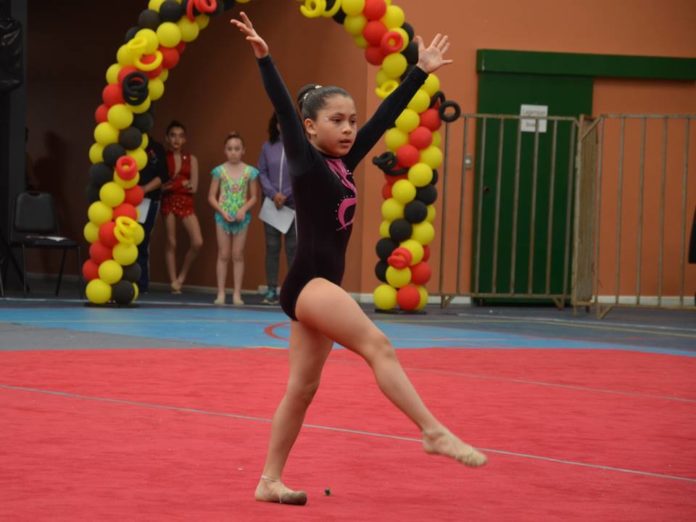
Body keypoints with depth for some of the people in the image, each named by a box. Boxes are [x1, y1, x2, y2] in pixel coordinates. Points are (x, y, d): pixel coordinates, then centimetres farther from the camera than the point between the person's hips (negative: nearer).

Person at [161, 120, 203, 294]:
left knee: (197, 242, -12)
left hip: (186, 203, 2)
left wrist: (172, 184, -5)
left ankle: (181, 276, 8)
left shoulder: (191, 159, 7)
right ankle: (174, 282, 7)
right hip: (168, 202, -2)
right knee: (171, 243, 1)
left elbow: (193, 187, 0)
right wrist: (183, 183, -10)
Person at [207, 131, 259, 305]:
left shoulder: (250, 172, -1)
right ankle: (221, 293, 5)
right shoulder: (220, 171, -2)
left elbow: (254, 197, 2)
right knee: (223, 255, 3)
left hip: (241, 217, 0)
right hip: (223, 216, 0)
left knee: (238, 255, 3)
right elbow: (211, 196, 0)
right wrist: (222, 212, -13)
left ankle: (237, 294, 6)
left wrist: (244, 209, -14)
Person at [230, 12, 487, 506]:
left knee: (302, 388, 9)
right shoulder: (305, 162, -5)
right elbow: (284, 109, -16)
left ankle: (270, 482, 13)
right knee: (378, 345, -22)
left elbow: (386, 115, 18)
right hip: (308, 282, -9)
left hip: (323, 286, 9)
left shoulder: (343, 163, 13)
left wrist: (422, 71, 21)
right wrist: (264, 56, -26)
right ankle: (434, 432, -29)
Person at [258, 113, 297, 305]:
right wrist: (274, 194, -9)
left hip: (294, 204, -3)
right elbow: (262, 173, 5)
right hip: (271, 203, 3)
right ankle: (271, 290, 8)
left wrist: (286, 195, -12)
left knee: (293, 247, -1)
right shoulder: (268, 147, 6)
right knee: (272, 247, 4)